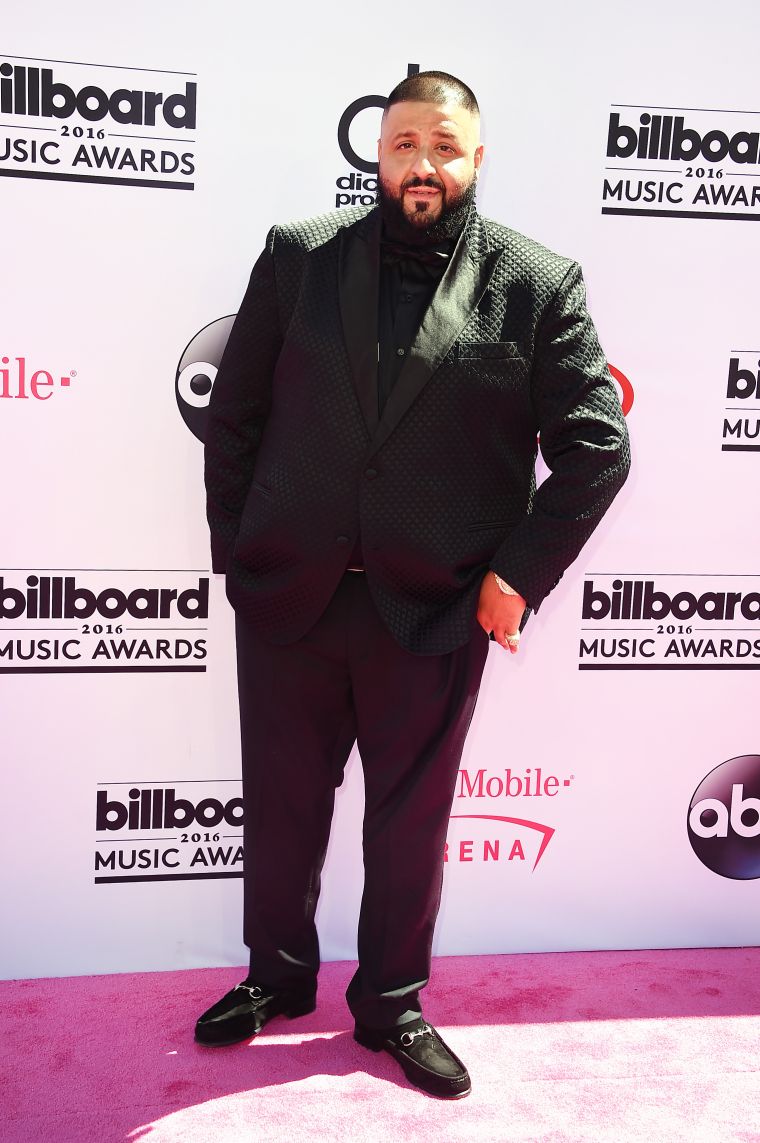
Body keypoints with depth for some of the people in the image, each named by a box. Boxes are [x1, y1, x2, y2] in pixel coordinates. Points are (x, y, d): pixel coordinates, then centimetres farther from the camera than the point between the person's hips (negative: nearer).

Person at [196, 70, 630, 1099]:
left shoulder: (539, 284, -2)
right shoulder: (297, 255, 3)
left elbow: (596, 445, -3)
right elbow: (234, 414, 6)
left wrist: (518, 577, -7)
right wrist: (235, 547, 2)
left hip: (436, 615, -1)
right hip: (286, 595, 2)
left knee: (411, 820, 13)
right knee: (280, 805, 16)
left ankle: (392, 1004, 35)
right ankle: (278, 975, 40)